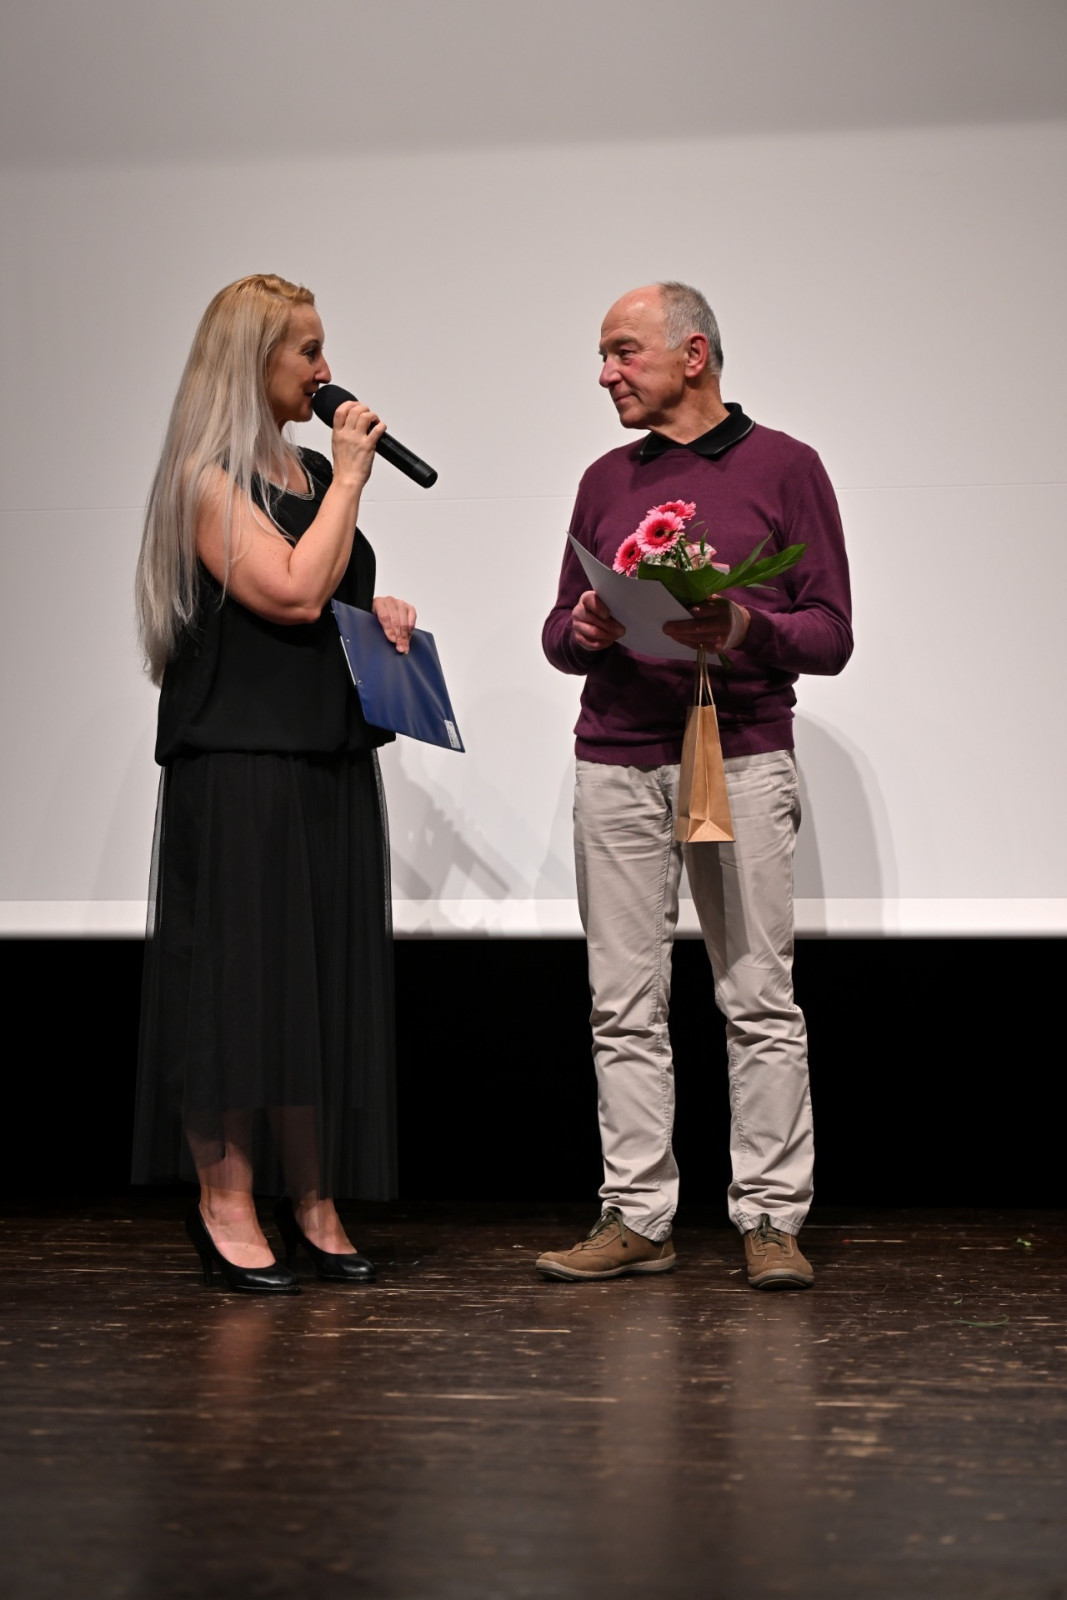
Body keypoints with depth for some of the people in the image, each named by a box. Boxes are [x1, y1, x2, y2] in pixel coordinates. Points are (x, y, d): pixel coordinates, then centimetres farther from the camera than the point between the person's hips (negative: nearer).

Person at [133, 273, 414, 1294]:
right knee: (241, 970, -5)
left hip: (330, 758, 8)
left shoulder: (312, 471, 16)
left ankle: (312, 1203, 13)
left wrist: (383, 614, 7)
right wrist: (349, 478, -10)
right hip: (238, 761, -8)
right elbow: (294, 591, -18)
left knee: (326, 974, 7)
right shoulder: (207, 480, -8)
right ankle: (226, 1205, 3)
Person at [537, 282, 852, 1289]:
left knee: (759, 998, -3)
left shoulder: (783, 467, 5)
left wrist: (747, 628, -18)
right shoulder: (606, 481, 17)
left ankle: (771, 1221, 2)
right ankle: (635, 1218, 8)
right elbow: (559, 636, 19)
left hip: (741, 757, -4)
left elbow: (830, 634, 1)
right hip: (617, 765, 4)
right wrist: (584, 629, -5)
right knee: (625, 1006, 2)